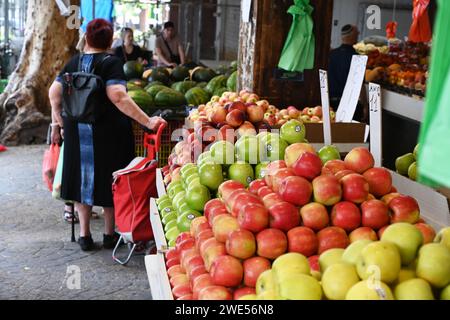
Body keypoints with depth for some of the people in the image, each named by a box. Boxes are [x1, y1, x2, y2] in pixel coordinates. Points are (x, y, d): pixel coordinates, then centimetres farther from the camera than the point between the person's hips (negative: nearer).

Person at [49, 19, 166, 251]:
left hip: (77, 131, 4)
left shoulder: (74, 62, 5)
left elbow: (54, 93, 6)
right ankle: (109, 234, 19)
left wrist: (59, 120, 21)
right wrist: (148, 122, -25)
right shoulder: (111, 63, -10)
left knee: (82, 177, 14)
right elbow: (118, 97, -24)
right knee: (108, 179, 9)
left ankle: (84, 234, 19)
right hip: (107, 132, -4)